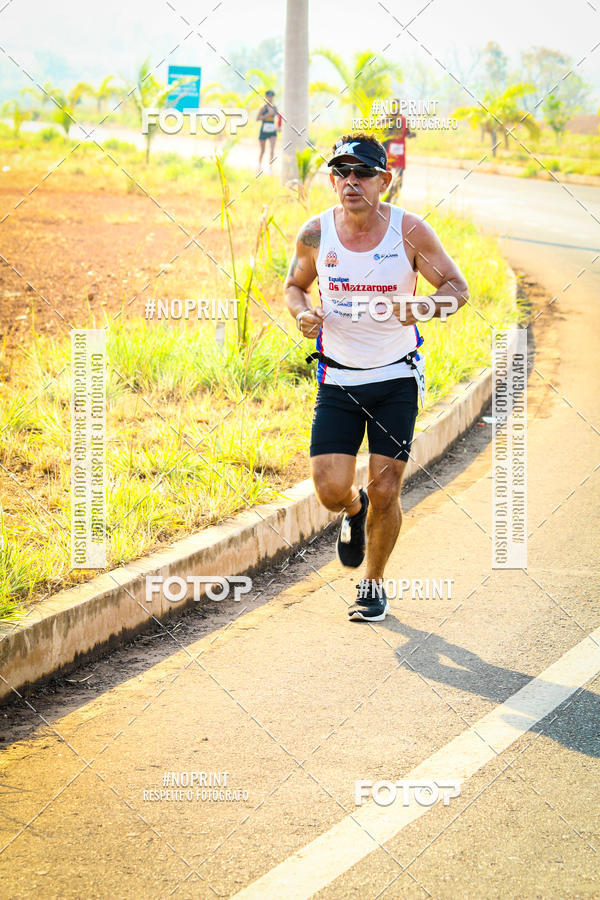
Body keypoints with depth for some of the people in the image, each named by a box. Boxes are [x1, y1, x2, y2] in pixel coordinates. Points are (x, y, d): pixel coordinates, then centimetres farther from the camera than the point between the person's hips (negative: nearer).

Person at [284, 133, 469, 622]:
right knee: (331, 490, -9)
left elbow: (457, 287, -3)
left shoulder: (410, 231, -12)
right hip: (338, 379, 1)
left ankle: (374, 583, 23)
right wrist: (303, 313, -12)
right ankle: (354, 511, 30)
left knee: (385, 491, -1)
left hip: (396, 378, -1)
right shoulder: (316, 233, -7)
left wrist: (420, 307, -24)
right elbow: (295, 285, 11)